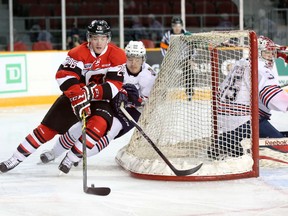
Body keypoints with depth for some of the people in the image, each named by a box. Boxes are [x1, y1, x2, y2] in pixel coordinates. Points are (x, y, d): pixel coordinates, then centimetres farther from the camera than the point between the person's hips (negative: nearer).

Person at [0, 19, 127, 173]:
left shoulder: (117, 55, -13)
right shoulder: (79, 53, -16)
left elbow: (115, 86, -19)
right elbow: (65, 76, -28)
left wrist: (91, 91, -33)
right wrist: (78, 98, -41)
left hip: (101, 99, 0)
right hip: (75, 95, 0)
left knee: (99, 124, -30)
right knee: (49, 126, -5)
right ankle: (16, 158, 4)